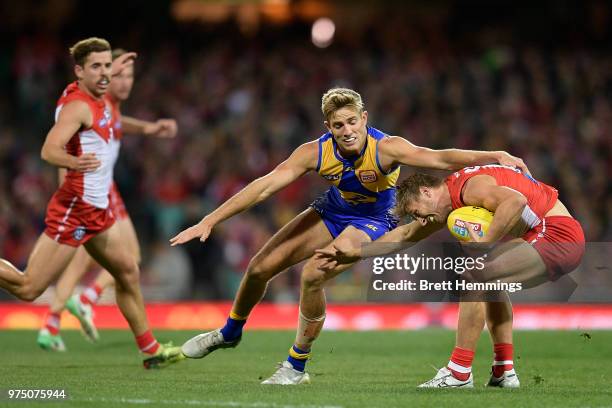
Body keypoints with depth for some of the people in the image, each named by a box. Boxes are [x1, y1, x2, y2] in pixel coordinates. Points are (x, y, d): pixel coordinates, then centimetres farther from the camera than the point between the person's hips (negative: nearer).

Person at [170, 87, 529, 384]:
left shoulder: (385, 148, -33)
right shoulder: (316, 152, -24)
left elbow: (440, 158, -43)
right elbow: (265, 187, -23)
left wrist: (495, 156, -56)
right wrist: (210, 221, -27)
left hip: (372, 221, -4)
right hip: (332, 211, 4)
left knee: (313, 275, -26)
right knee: (260, 267, 3)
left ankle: (297, 367, -7)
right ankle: (230, 333, 34)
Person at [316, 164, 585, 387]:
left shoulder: (469, 186, -14)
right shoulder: (453, 200, 17)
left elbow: (516, 200, -33)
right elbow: (406, 234, 26)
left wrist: (484, 243, -28)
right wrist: (355, 254, 26)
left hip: (559, 236, -11)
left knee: (475, 275, -14)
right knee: (489, 278, 26)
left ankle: (459, 373, -10)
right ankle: (504, 371, 20)